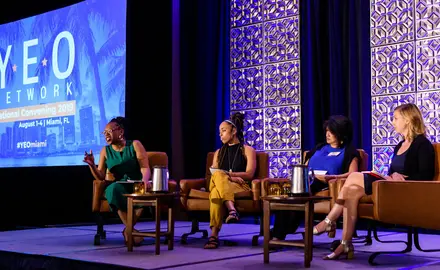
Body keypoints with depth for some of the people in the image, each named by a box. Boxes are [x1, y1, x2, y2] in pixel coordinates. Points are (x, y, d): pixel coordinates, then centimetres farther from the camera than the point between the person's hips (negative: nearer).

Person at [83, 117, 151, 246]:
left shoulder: (135, 145, 1)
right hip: (117, 186, 1)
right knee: (114, 189, -36)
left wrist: (145, 179, -31)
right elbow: (100, 176, 4)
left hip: (136, 185, -1)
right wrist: (92, 165, -16)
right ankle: (130, 229, -30)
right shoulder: (105, 150, 9)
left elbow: (145, 167, -9)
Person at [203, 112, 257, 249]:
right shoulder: (219, 152, 27)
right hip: (220, 186, 3)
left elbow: (249, 174, 0)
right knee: (218, 176, -38)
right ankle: (232, 210, -56)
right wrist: (229, 177, -11)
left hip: (241, 187, -3)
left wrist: (227, 174, -13)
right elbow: (213, 174, 10)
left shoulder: (247, 150, 15)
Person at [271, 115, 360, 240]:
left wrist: (329, 177, -17)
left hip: (324, 185, -5)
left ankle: (278, 233, -28)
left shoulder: (349, 151, 13)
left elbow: (352, 174, -3)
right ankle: (278, 234, -36)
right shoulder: (319, 147, 31)